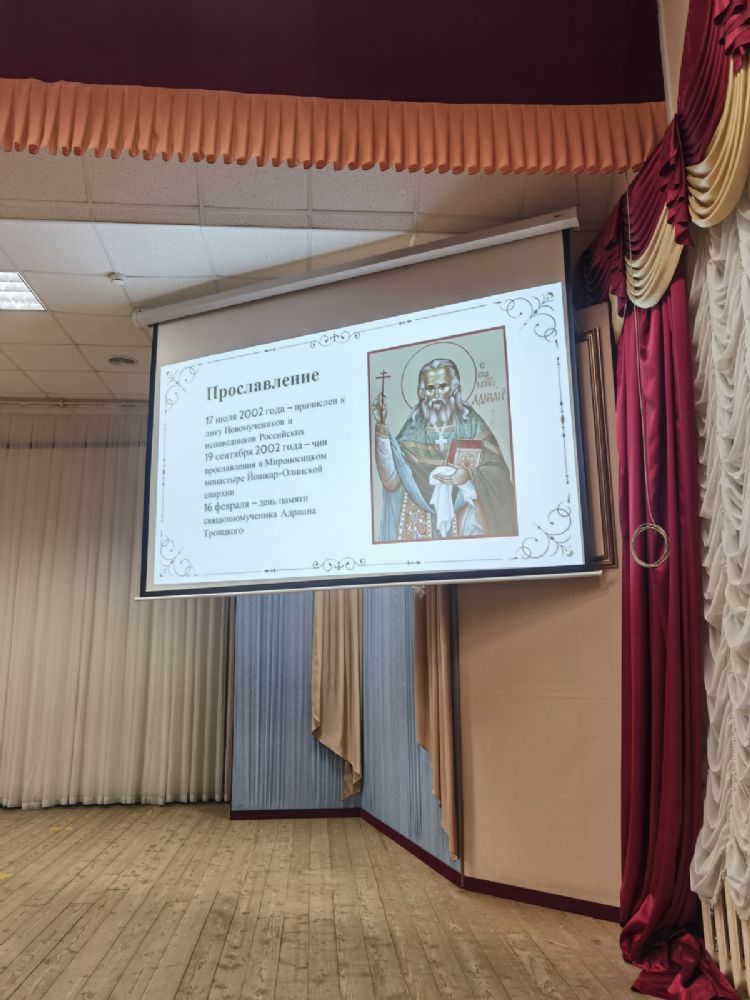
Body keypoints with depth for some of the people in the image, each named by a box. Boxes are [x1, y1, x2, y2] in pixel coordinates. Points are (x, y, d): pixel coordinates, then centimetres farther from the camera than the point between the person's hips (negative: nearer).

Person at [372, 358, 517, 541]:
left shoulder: (470, 423, -2)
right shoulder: (413, 430, 0)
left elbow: (498, 470, -2)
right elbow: (391, 481, -10)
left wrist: (469, 475, -20)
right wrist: (381, 427, -13)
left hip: (464, 510, -1)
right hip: (422, 516, 1)